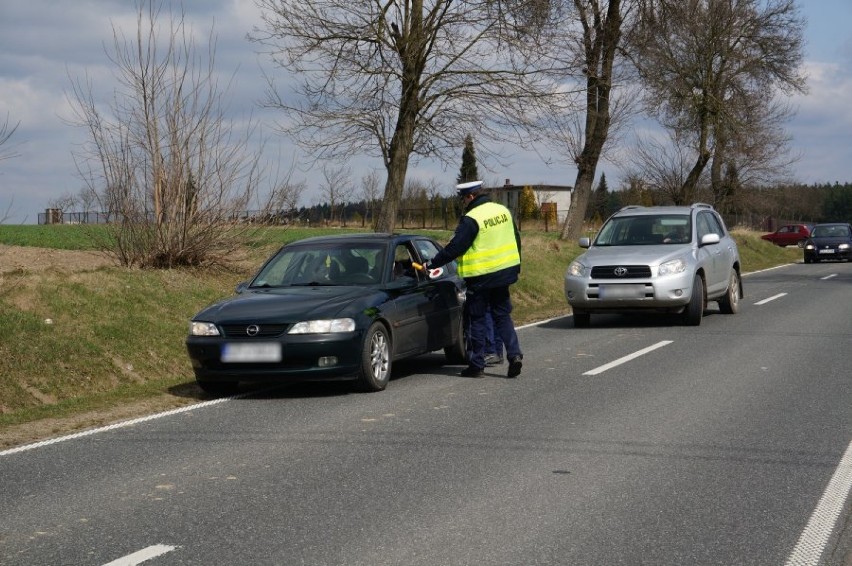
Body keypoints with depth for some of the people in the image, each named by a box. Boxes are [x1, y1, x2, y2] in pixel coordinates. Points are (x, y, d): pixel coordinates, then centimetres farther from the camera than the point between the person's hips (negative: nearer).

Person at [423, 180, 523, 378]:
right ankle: (514, 354, -2)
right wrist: (515, 267, 24)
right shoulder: (503, 211, 7)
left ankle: (477, 365, 6)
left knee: (478, 320, 3)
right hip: (504, 273, 6)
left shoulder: (471, 219, -17)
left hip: (480, 278, -6)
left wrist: (431, 264, -7)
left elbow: (454, 248, -16)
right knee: (502, 315, 14)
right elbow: (516, 241, 15)